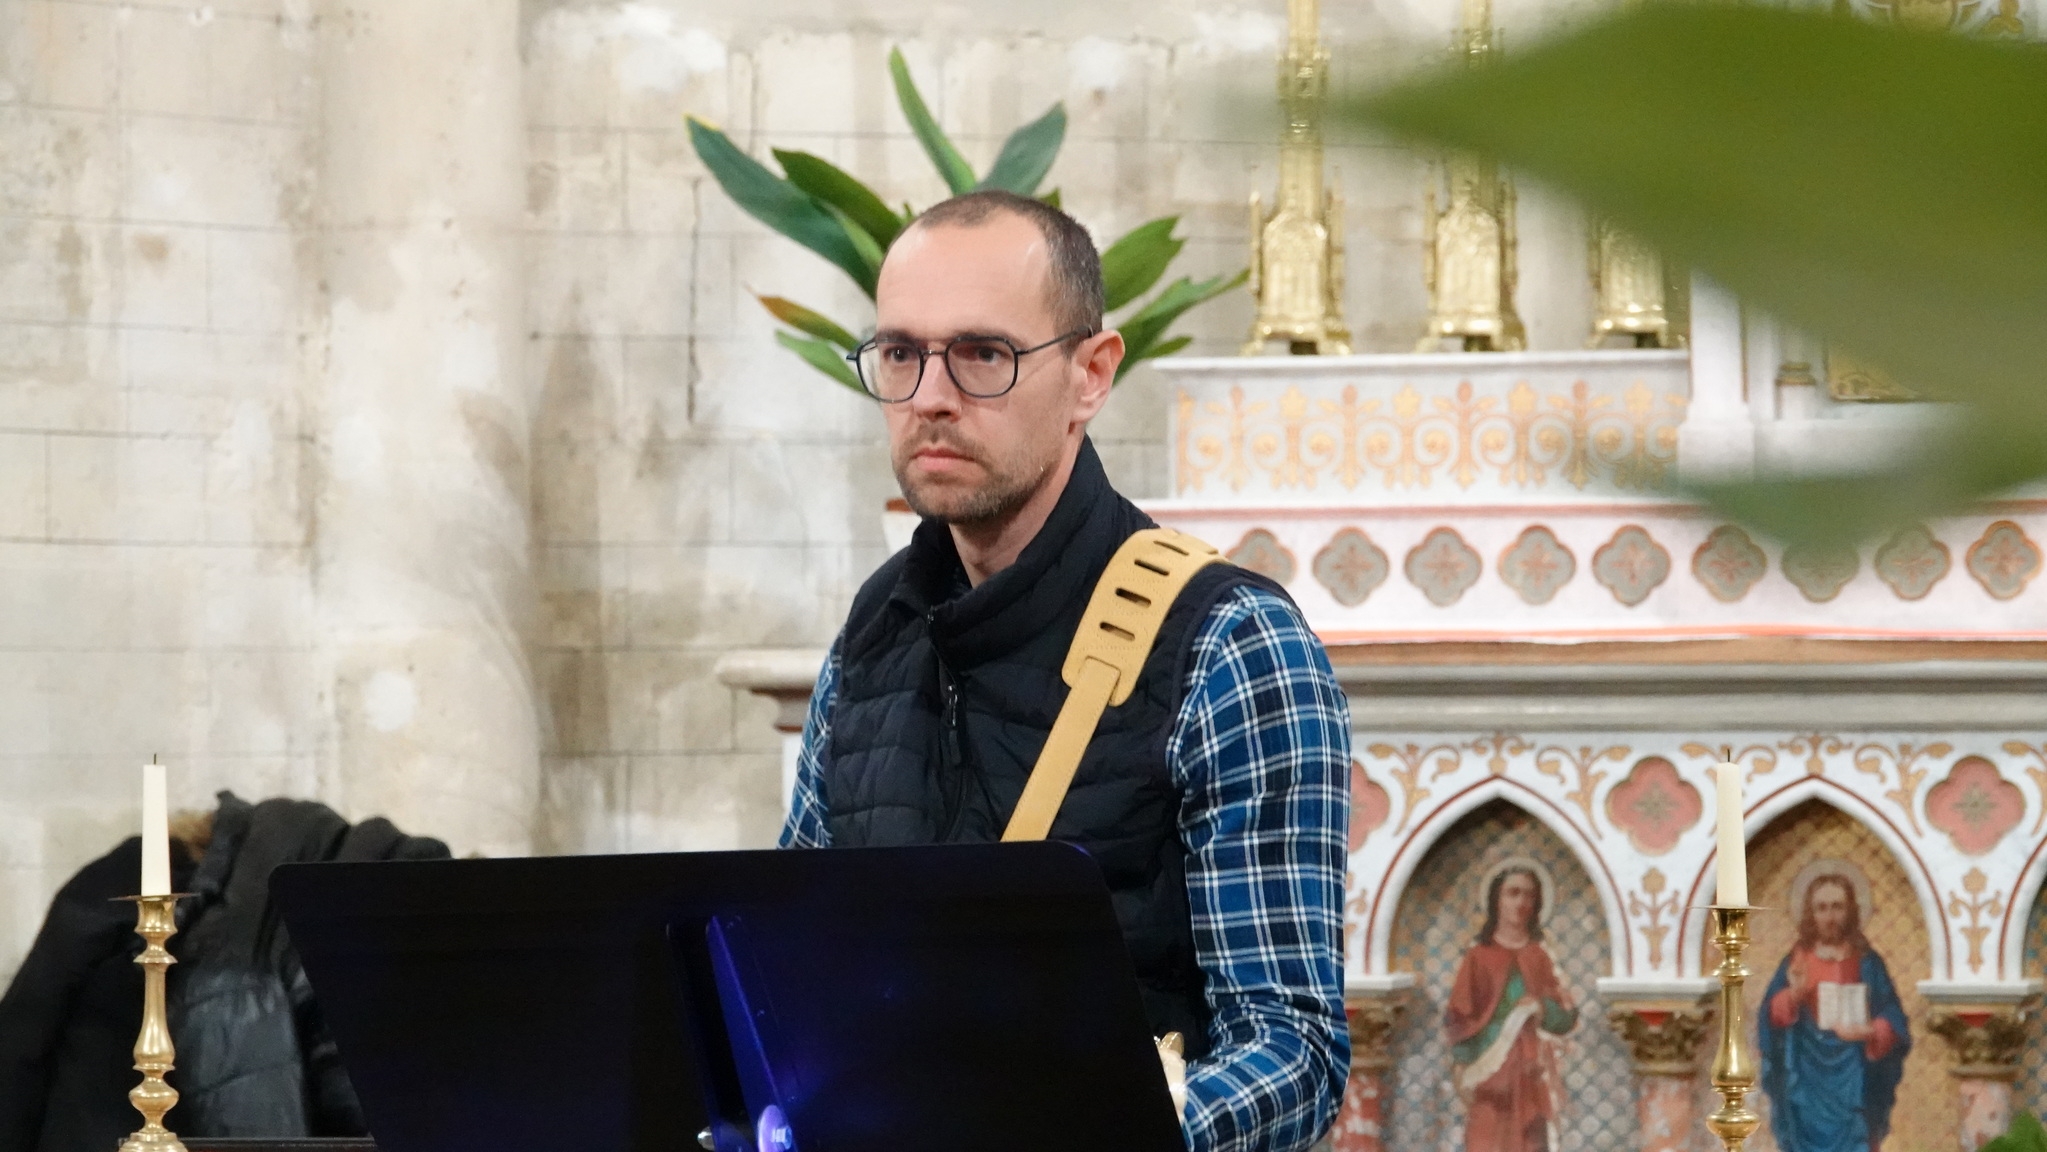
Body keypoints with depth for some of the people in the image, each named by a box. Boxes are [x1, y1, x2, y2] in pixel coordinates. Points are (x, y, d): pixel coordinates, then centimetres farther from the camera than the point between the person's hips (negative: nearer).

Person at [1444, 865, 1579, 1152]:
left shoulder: (1540, 958, 11)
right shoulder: (1479, 956, 2)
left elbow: (1568, 1017, 9)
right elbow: (1457, 1018, -1)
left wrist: (1543, 1009, -12)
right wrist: (1465, 1066, -13)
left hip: (1529, 1071, 3)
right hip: (1487, 1067, -3)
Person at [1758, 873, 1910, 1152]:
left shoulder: (1866, 963, 1)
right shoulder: (1796, 961, 6)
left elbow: (1893, 1022, -3)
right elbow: (1770, 1015, 0)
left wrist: (1868, 1032, -24)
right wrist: (1793, 995, -19)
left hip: (1853, 1080, -1)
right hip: (1807, 1079, 1)